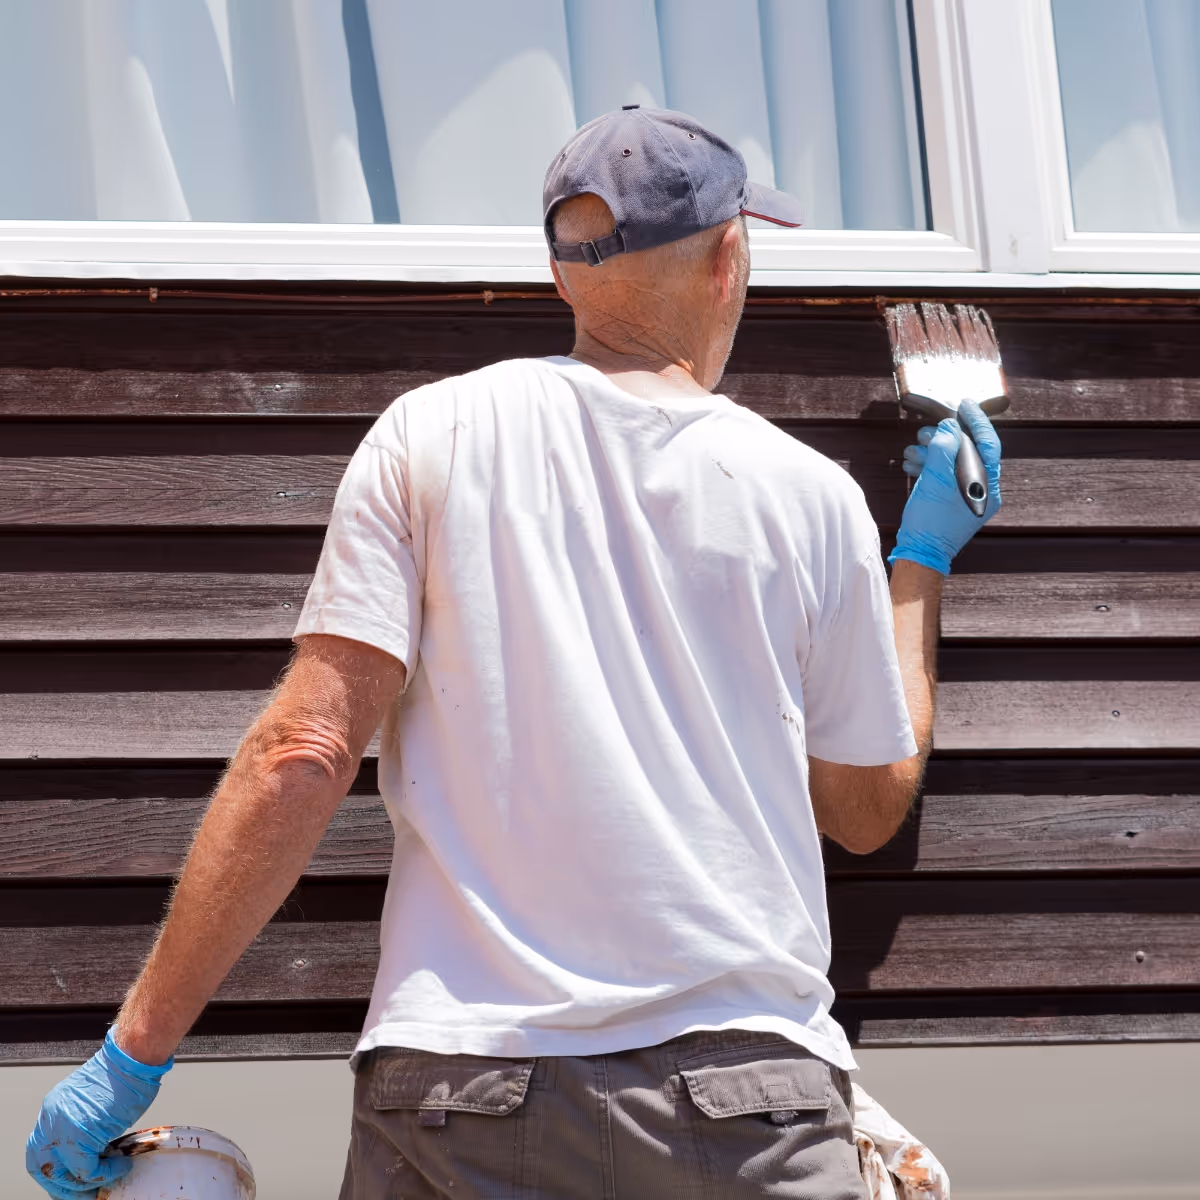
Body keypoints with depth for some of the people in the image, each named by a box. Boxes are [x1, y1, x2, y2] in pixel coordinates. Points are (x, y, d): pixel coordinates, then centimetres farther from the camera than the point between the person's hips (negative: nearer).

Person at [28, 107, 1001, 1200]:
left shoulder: (431, 435, 3)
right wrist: (925, 555, 30)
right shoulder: (812, 495, 5)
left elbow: (305, 753, -5)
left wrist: (137, 1051, -2)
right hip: (750, 1099, 0)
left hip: (465, 1094, 0)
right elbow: (870, 807, 18)